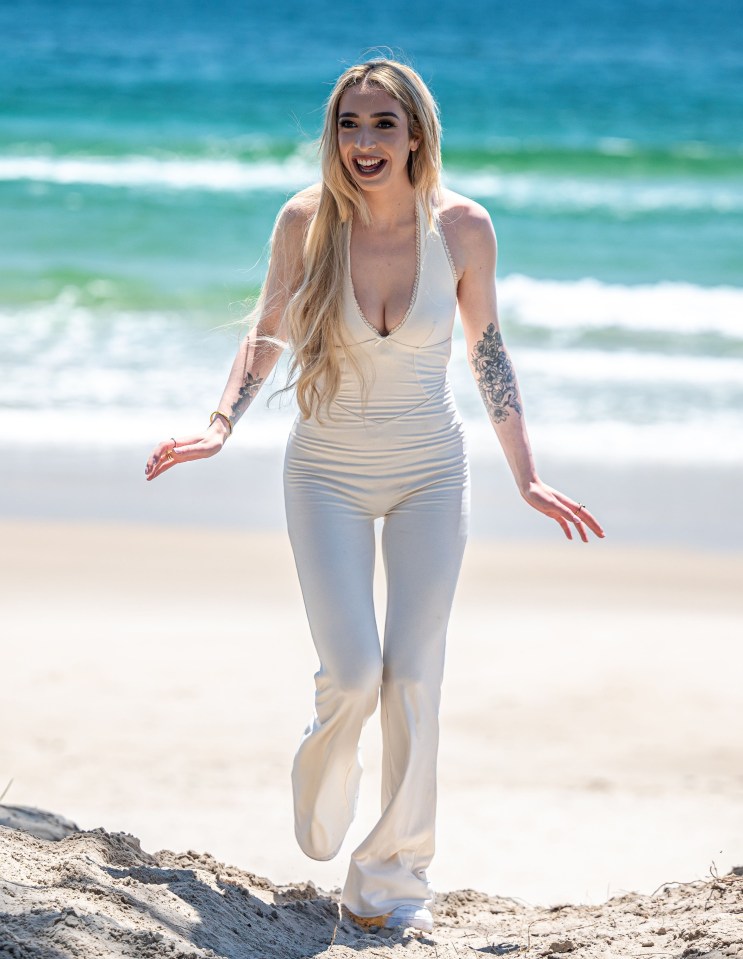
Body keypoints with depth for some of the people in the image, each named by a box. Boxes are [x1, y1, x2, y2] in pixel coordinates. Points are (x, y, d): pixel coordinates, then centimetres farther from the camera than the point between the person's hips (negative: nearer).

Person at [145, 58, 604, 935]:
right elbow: (268, 335, 4)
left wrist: (526, 475, 5)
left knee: (414, 676, -5)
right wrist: (221, 425, -11)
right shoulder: (306, 222, -11)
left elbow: (487, 351, 4)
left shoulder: (461, 228, -10)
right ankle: (322, 771, 25)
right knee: (353, 672, -12)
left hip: (431, 475, 1)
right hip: (328, 475, -1)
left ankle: (392, 879, 8)